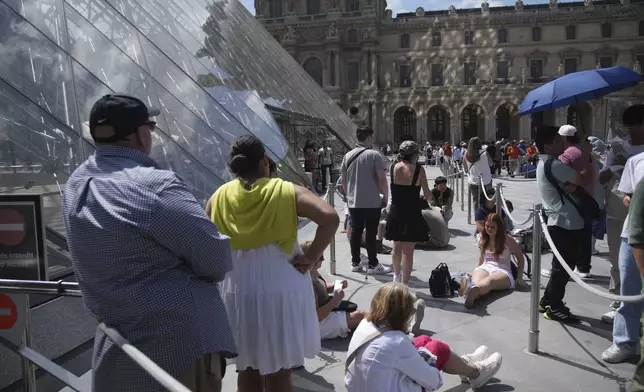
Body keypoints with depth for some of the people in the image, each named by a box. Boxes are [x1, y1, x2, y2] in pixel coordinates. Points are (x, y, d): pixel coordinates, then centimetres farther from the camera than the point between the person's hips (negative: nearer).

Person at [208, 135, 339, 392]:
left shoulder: (218, 198, 0)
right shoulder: (287, 192, -9)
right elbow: (330, 218, -21)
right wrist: (310, 258, -13)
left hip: (238, 291, 3)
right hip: (281, 289, -3)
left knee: (247, 368, 20)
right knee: (278, 371, 11)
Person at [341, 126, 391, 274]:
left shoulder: (348, 156, 7)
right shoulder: (375, 155, -10)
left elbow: (344, 180, 12)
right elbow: (382, 179, -13)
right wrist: (385, 196, -2)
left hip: (353, 202, 5)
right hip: (372, 202, -5)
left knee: (355, 232, 11)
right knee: (371, 233, 1)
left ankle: (355, 263, 18)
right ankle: (373, 265, 8)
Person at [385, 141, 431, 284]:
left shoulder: (393, 168, -3)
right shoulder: (419, 170, -11)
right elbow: (427, 195, -6)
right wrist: (430, 195, 17)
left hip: (396, 213, 4)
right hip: (412, 214, -4)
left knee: (397, 247, 23)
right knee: (408, 251, 3)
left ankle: (397, 275, 41)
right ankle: (404, 284, 5)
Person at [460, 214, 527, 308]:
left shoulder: (507, 239, 2)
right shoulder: (483, 238, 14)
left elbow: (520, 258, 9)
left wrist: (519, 278, 4)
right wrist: (478, 270, 19)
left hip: (502, 271, -3)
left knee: (490, 280, -43)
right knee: (476, 281, -38)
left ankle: (472, 292, -77)